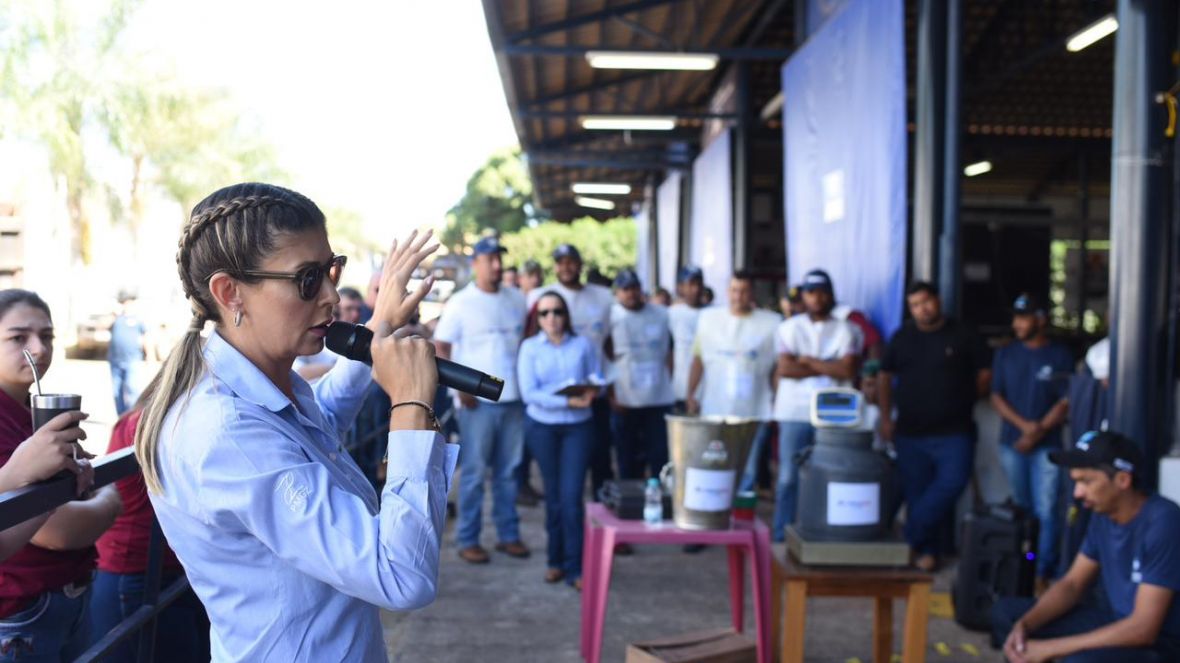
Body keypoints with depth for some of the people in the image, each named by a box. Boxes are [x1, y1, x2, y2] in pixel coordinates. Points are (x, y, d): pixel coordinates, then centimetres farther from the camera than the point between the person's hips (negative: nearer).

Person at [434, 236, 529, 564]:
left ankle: (508, 534, 21)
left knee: (508, 471, 10)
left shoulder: (516, 299, 9)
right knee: (473, 472, 1)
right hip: (478, 401, -4)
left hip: (514, 399, 4)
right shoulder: (460, 303, -3)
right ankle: (467, 540, 11)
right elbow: (441, 349, -4)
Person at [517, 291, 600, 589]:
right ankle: (556, 560, 23)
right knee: (554, 495, 9)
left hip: (578, 426, 0)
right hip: (542, 426, 0)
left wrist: (590, 392, -19)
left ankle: (574, 567, -1)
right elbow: (529, 393, -11)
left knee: (572, 496, -7)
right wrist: (568, 401, -21)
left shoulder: (583, 345, 4)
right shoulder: (530, 347, 0)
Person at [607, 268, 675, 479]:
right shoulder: (611, 317, -2)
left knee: (661, 458, 2)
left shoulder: (661, 315, 7)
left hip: (660, 400, 2)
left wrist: (670, 386, 6)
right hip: (624, 402, -2)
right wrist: (612, 396, -8)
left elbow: (669, 353, 14)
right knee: (629, 462, 7)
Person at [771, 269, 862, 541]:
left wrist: (808, 361, -6)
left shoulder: (845, 330, 6)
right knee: (788, 477, 3)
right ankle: (782, 536, 11)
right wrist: (827, 369, -6)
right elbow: (784, 369, -7)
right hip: (794, 412, 0)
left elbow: (847, 370, -7)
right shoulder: (788, 328, 6)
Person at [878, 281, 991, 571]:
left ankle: (912, 539, -7)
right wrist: (886, 418, 8)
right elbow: (884, 376, 14)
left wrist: (965, 401, 3)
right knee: (916, 493, 4)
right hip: (910, 433, 2)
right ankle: (926, 550, 16)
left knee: (952, 482, -19)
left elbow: (985, 373, 7)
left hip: (953, 431, -2)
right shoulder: (902, 338, 9)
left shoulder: (963, 336, 1)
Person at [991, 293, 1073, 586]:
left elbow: (1065, 403, -4)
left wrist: (1037, 433, -12)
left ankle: (1044, 572, -2)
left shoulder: (1059, 356, -1)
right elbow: (997, 397, 5)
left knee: (1046, 511, -7)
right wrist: (1024, 425, -10)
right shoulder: (1005, 354, 8)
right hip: (1011, 444, 3)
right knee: (1020, 507, 10)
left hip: (1047, 446, -3)